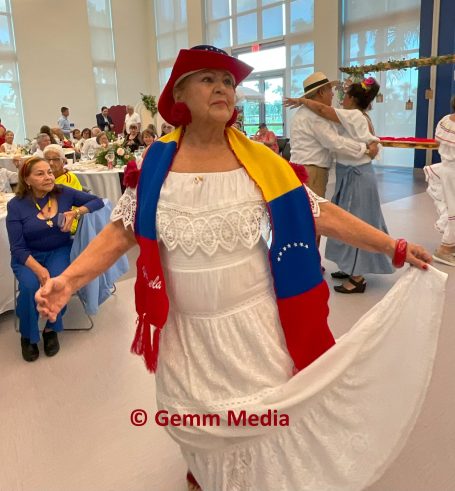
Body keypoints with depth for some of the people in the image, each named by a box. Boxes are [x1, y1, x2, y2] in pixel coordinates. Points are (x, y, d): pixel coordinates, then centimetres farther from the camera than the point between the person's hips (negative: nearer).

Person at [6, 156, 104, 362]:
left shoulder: (64, 193, -6)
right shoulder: (16, 205, -9)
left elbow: (98, 202, -1)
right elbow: (17, 248, -11)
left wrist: (75, 212, -20)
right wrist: (38, 269, -28)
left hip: (59, 251, 1)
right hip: (28, 256, -1)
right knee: (30, 286, -30)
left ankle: (51, 330, -1)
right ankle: (28, 336, -1)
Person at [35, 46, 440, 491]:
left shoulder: (260, 162, -8)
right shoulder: (155, 163, -6)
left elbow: (320, 215, -6)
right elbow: (121, 232, -4)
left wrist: (395, 248, -6)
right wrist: (67, 280, -17)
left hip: (253, 320, -1)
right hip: (186, 328, 2)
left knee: (263, 416, 14)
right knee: (197, 421, 22)